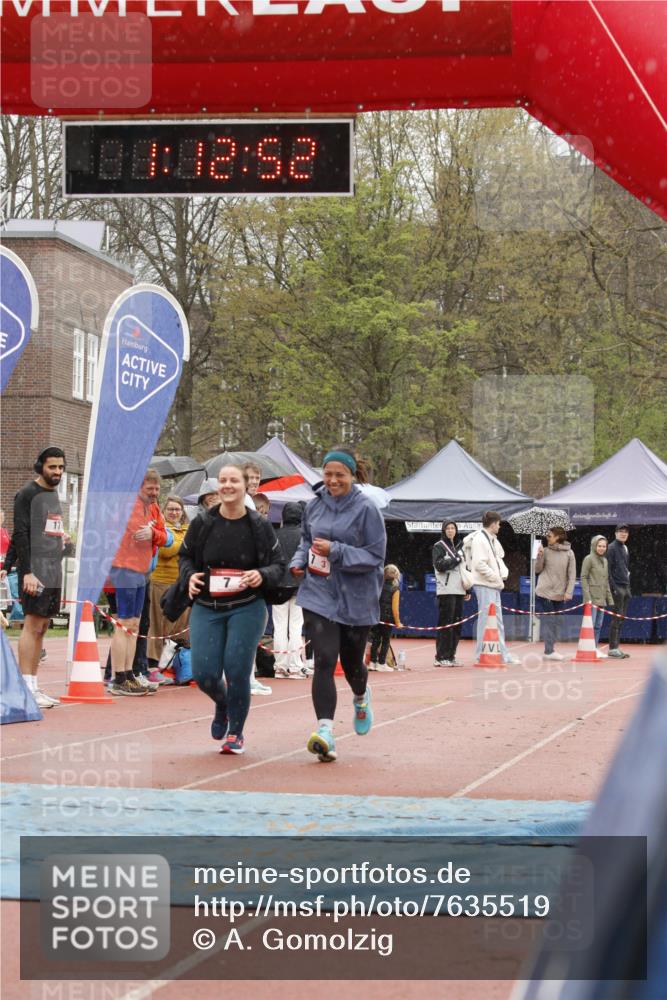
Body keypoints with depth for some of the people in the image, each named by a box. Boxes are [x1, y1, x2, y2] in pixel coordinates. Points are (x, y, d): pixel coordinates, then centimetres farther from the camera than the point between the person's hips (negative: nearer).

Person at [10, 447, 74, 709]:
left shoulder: (54, 494, 19)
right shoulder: (27, 494, -7)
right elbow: (20, 534, -14)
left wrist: (62, 538, 11)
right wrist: (27, 572, -19)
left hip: (53, 571, 9)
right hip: (35, 571, -9)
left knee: (41, 627, 8)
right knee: (32, 626, -11)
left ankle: (33, 686, 10)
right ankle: (26, 688, -13)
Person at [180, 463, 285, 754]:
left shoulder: (260, 526, -2)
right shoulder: (202, 523, 0)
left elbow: (278, 564, 3)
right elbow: (185, 556, 12)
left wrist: (263, 575, -18)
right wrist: (190, 576, -9)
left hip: (247, 608, -2)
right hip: (206, 608, 2)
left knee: (237, 670, -9)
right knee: (205, 674, -4)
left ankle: (236, 732, 13)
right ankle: (222, 704, 33)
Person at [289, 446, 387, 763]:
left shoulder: (366, 509, -10)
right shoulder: (315, 505, 3)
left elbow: (375, 556, -12)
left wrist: (336, 551, -22)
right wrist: (298, 561, 2)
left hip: (356, 598, -2)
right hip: (318, 594, 2)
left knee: (352, 663, 14)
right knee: (324, 660, -15)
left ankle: (361, 698, 51)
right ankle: (325, 730, -20)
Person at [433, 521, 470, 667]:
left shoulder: (460, 546, 20)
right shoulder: (439, 546, 1)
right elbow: (439, 565, -14)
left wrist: (467, 590, 17)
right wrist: (456, 560, -7)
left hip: (459, 590, 6)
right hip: (446, 591, -6)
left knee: (457, 623, 4)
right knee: (445, 623, -10)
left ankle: (450, 655, 10)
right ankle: (441, 657, -9)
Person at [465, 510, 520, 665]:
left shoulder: (492, 539, 16)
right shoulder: (480, 539, -14)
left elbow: (498, 558, 21)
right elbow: (479, 564, -21)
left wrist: (503, 574, 3)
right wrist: (496, 577, -15)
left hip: (494, 585, 10)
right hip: (484, 585, -10)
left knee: (498, 621, 13)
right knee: (485, 619, -7)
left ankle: (503, 654, 19)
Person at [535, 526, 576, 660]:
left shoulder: (569, 553, 0)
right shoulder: (546, 551, 0)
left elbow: (572, 575, 0)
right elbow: (538, 570, 4)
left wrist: (569, 592, -8)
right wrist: (540, 556, -10)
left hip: (560, 593, 2)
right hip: (545, 591, -2)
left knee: (555, 621, 6)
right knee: (548, 620, -6)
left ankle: (550, 649, 13)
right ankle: (549, 651, -7)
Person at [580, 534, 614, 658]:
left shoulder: (605, 561, 16)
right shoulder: (589, 559, -6)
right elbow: (583, 578, -10)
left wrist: (610, 599, 17)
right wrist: (587, 597, -17)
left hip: (601, 598, 7)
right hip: (592, 597, -7)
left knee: (598, 626, 8)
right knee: (591, 624, -11)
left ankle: (595, 648, 13)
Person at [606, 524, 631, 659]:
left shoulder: (625, 549, 18)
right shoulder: (612, 548, -7)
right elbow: (608, 569, -13)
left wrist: (628, 587, 18)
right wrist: (613, 587, -19)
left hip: (625, 587, 8)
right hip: (617, 587, -8)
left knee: (621, 618, 8)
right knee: (617, 618, -9)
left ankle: (617, 647, 11)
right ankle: (613, 648, -7)